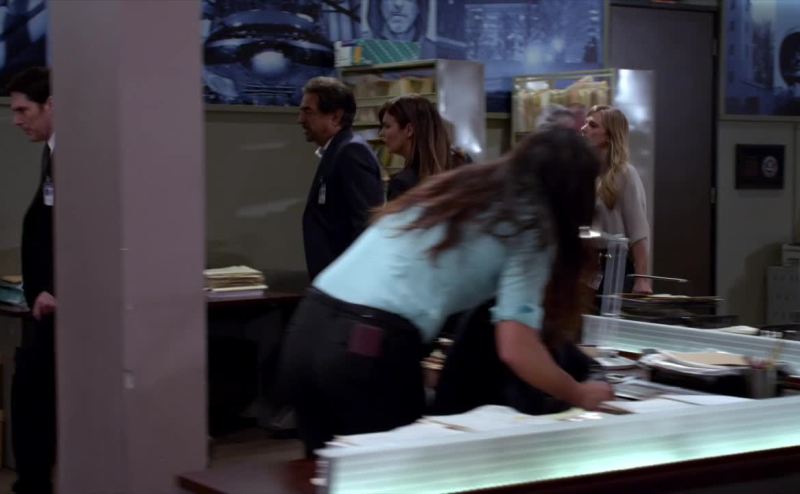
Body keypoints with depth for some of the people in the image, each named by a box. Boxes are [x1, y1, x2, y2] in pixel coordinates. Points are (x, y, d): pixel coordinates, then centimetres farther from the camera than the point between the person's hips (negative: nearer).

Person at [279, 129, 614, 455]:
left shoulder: (457, 185, 22)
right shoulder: (530, 229, 3)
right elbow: (516, 349, -7)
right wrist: (580, 396, 9)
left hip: (307, 327, 7)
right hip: (371, 350, -7)